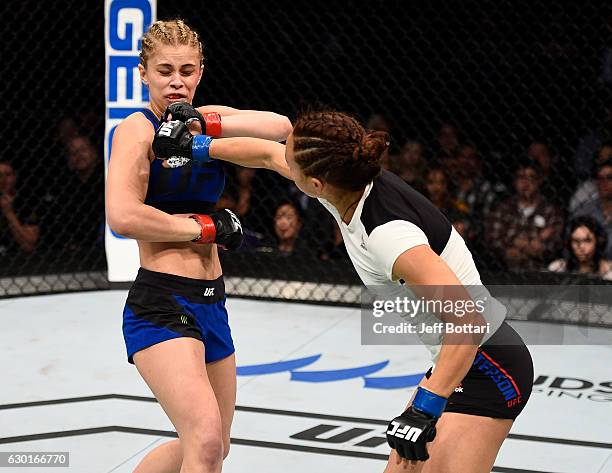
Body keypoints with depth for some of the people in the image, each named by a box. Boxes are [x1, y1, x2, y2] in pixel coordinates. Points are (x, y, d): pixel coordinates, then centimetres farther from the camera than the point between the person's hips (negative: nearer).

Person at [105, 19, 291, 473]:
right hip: (160, 304, -8)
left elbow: (280, 127, -7)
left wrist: (205, 124, -19)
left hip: (211, 303, 8)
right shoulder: (138, 128, -9)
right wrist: (206, 226, -14)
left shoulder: (212, 117, 10)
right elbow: (122, 216, -23)